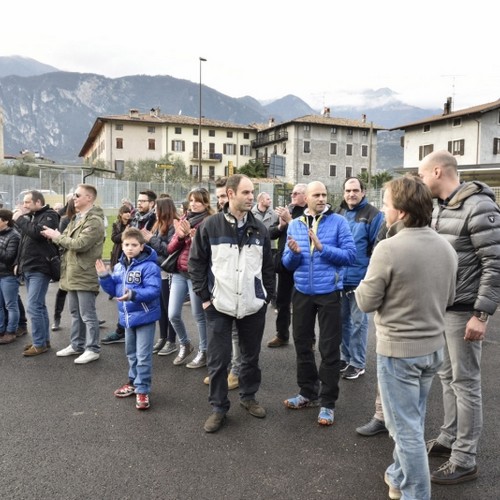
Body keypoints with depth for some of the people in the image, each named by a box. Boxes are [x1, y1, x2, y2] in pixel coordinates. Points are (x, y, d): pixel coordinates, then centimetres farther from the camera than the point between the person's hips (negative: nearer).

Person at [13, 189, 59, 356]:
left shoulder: (49, 215, -7)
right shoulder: (30, 217, 17)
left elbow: (37, 232, -24)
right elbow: (24, 242, 23)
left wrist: (19, 219, -11)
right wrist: (18, 263, 15)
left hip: (39, 269, -9)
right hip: (28, 269, 9)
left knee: (34, 307, -10)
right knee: (39, 306, 13)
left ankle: (39, 344, -1)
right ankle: (44, 339, 21)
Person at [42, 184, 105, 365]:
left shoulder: (94, 221, -15)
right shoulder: (76, 218, 17)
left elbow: (80, 244, -24)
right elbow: (67, 240, 13)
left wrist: (57, 236, -12)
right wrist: (54, 235, -6)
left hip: (85, 275, -9)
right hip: (72, 274, 9)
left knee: (88, 315, -1)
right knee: (75, 313, 18)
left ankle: (92, 349, 9)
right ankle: (77, 345, 29)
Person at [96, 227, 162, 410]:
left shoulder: (149, 266, -18)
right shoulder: (119, 266, 7)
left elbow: (154, 290, -25)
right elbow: (113, 289, 10)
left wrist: (134, 295, -37)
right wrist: (104, 276, -5)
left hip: (145, 317, -7)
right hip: (127, 316, 8)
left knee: (143, 356, -1)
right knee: (131, 353, 21)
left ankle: (142, 390, 10)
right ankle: (134, 382, 37)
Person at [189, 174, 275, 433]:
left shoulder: (260, 228, 3)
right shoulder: (210, 226, -6)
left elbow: (268, 266, 9)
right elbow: (196, 262, -1)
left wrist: (267, 296, 6)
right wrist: (204, 296, -4)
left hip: (253, 305, 3)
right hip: (219, 305, -2)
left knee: (251, 356, 16)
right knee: (218, 359, 5)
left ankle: (249, 397, 36)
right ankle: (219, 407, 22)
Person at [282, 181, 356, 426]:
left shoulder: (338, 221, -6)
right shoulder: (295, 224, 5)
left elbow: (350, 254, -12)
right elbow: (287, 263, 4)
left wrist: (322, 248, -20)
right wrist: (294, 252, -17)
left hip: (328, 292, -4)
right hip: (302, 292, 4)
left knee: (329, 348, 4)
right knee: (302, 343, 14)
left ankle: (327, 402, 17)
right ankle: (308, 392, 33)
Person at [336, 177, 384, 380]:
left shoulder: (373, 215, -8)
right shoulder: (338, 214, 9)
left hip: (360, 278, -5)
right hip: (339, 277, 5)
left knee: (358, 321, 5)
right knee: (343, 319, 15)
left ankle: (357, 363, 18)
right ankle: (345, 357, 30)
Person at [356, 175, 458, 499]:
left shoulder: (389, 248, -22)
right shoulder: (446, 247, 0)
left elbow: (366, 302, -15)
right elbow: (448, 298, 10)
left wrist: (365, 283, 3)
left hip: (398, 349, -7)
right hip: (434, 346, 7)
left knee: (406, 428, 8)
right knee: (413, 422, 23)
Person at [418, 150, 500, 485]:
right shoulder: (441, 208, 10)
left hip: (463, 310, -8)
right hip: (440, 307, 8)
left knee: (465, 383, 3)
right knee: (447, 377, 17)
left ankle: (464, 460, 16)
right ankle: (449, 439, 33)